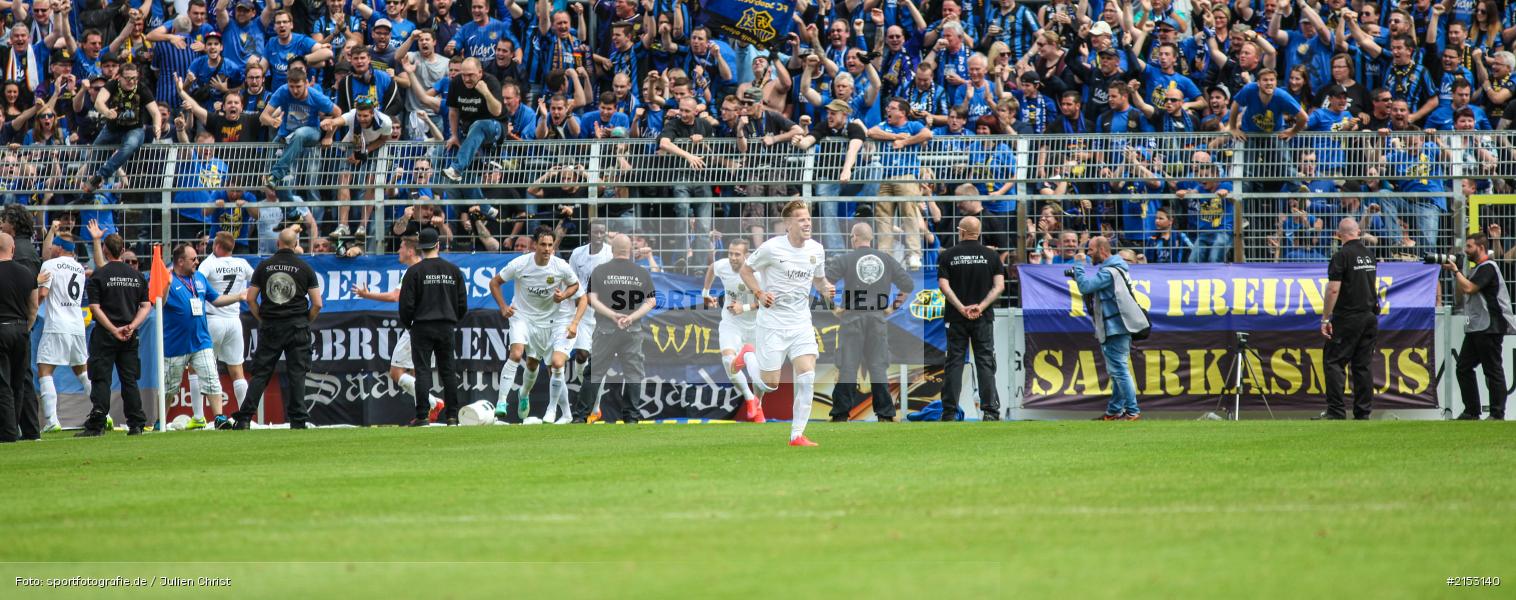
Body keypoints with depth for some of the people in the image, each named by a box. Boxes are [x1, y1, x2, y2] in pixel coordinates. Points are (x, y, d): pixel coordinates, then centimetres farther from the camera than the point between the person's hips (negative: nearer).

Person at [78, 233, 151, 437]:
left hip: (105, 335, -4)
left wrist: (113, 329, -12)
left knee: (101, 379, -2)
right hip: (130, 336, 4)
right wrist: (132, 326, -4)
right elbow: (146, 306, 5)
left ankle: (96, 425, -9)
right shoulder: (137, 275, 8)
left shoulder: (98, 275, -5)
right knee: (129, 380, 8)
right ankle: (136, 425, 6)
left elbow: (95, 308, -12)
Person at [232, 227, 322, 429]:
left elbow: (250, 299, 2)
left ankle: (244, 418, -2)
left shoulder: (264, 266, 2)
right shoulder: (305, 268, -1)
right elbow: (317, 304, -3)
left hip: (269, 328, 1)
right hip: (297, 328, -1)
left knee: (261, 373, 3)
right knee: (296, 375, 2)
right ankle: (297, 421, -1)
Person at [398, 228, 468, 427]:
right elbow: (463, 303, 9)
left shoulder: (415, 271, -7)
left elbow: (406, 304, -7)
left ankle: (422, 415, -10)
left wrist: (407, 324, 10)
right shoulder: (453, 270, 5)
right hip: (447, 327, 4)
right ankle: (452, 415, 6)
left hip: (422, 327, -4)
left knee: (423, 371, -4)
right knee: (448, 371, 8)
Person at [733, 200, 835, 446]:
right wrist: (760, 294, -14)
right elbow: (746, 270, 0)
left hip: (801, 324, 4)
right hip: (772, 323, -4)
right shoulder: (772, 248, -12)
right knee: (770, 385, 1)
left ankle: (797, 435, -3)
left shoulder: (816, 250, 2)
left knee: (807, 378, -12)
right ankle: (749, 356, 34)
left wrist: (826, 289, -4)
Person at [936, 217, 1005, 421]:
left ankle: (950, 412, 2)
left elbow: (944, 285, -9)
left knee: (954, 363, 4)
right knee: (985, 363, 2)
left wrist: (961, 308, -13)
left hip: (956, 318, 0)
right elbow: (999, 286, -7)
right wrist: (981, 306, -12)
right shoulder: (991, 255, 2)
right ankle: (990, 410, -4)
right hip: (983, 318, 0)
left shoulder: (948, 256, 0)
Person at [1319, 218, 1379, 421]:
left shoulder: (1342, 255, -12)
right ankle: (1363, 412, 7)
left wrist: (1325, 318, -12)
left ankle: (1336, 410, -12)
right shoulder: (1369, 254, 10)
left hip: (1348, 317, -7)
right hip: (1370, 316, 7)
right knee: (1363, 365, 9)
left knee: (1333, 361, -4)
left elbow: (1333, 290, -16)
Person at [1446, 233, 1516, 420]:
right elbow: (1462, 290, 22)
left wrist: (1456, 271, -9)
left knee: (1493, 370, -7)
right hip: (1476, 327, 10)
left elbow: (1468, 288, -20)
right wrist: (1454, 271, 13)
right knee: (1464, 368, 8)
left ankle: (1497, 414, -5)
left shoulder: (1488, 268, -11)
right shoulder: (1476, 269, 20)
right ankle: (1472, 412, 12)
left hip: (1490, 327, -10)